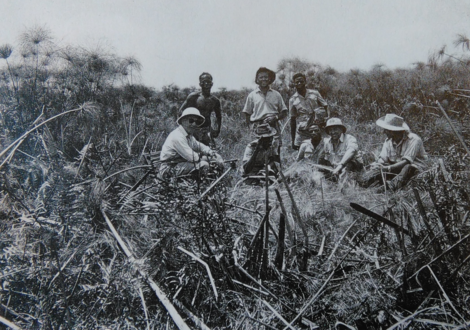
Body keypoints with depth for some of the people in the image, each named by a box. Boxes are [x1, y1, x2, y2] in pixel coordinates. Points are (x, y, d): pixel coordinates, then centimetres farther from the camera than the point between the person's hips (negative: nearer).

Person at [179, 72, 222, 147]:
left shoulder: (215, 100, 8)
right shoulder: (194, 96, -4)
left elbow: (218, 116, 24)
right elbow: (181, 111, -5)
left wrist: (217, 130, 15)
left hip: (207, 130, 4)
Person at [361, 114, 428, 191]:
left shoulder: (414, 140, -17)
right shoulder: (388, 140, 2)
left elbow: (406, 162, -27)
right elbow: (382, 158, -6)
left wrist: (387, 168, -41)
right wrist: (377, 165, -31)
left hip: (416, 170, -6)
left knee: (408, 167, -38)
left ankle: (392, 185, -57)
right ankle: (365, 180, -42)